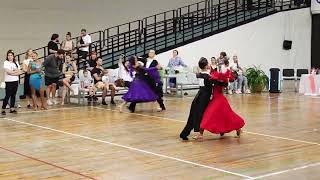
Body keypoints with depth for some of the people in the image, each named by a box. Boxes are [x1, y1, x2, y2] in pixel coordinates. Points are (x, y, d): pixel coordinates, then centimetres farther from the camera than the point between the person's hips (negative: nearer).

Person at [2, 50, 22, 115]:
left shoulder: (16, 63, 12)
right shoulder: (6, 63, -3)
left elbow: (19, 72, 3)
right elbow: (8, 72, -15)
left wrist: (12, 72, -11)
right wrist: (16, 71, -4)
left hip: (16, 81, 5)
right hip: (9, 81, -5)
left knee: (13, 95, 7)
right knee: (7, 95, -8)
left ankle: (12, 108, 13)